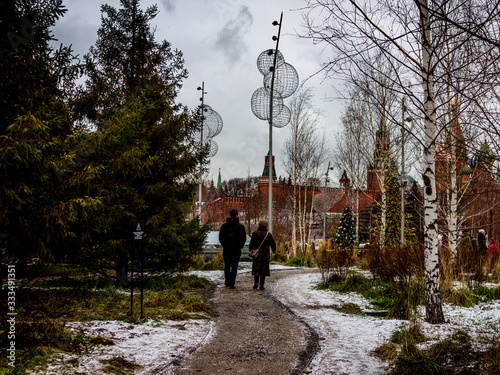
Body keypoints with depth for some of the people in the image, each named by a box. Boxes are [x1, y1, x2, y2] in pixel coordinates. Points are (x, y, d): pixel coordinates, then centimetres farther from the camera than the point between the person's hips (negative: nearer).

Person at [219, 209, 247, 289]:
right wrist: (240, 246, 8)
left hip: (226, 249, 3)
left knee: (227, 266, 17)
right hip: (236, 249, -3)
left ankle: (227, 282, 22)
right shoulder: (240, 226, -6)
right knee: (234, 267, 1)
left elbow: (220, 237, 4)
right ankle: (231, 283, -7)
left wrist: (224, 245, 12)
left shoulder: (224, 226, 2)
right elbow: (244, 238, -4)